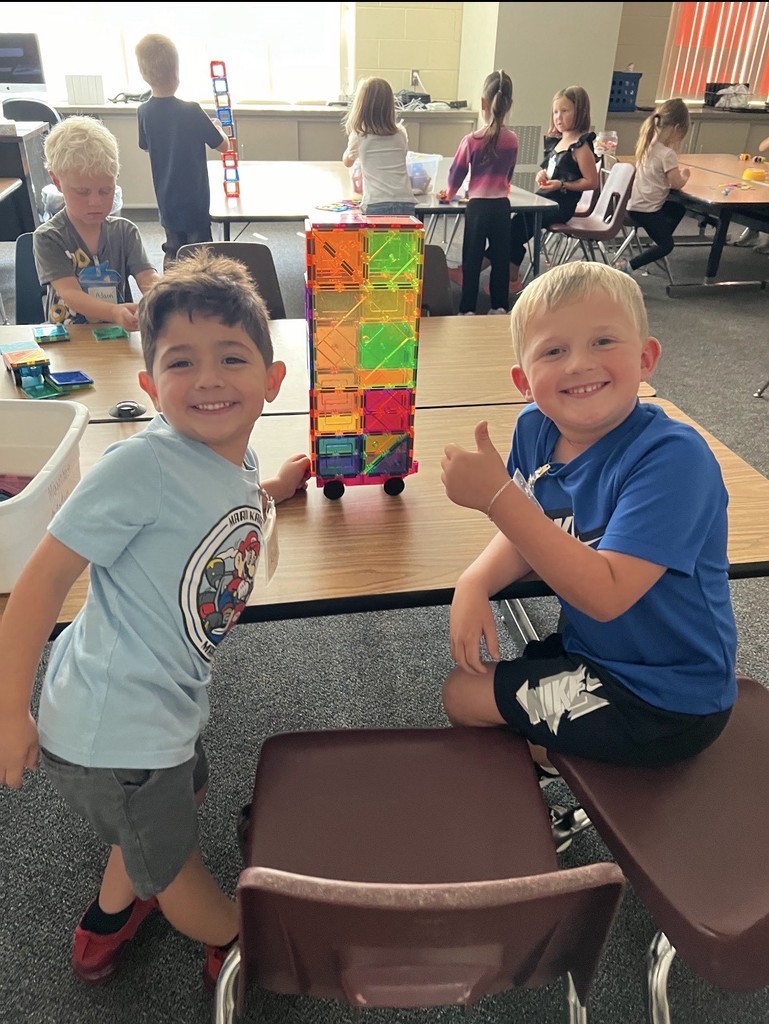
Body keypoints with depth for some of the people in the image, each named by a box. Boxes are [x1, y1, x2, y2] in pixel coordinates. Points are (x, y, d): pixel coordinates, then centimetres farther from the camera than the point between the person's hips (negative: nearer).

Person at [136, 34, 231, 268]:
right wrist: (216, 126, 11)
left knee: (173, 253, 19)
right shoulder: (191, 111, -19)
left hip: (166, 200, 6)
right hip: (194, 200, -6)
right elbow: (223, 145, -11)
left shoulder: (144, 112, -3)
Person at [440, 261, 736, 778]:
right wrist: (474, 584, -16)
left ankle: (549, 761, 28)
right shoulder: (537, 430, -9)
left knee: (465, 696, -2)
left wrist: (497, 495, -40)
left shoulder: (672, 458, -30)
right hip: (596, 647, 7)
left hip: (664, 701, -7)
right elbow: (534, 532, 5)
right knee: (473, 670, 21)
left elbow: (605, 594, -35)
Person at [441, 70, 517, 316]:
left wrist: (449, 194, 17)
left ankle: (468, 309, 8)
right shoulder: (512, 140, -1)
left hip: (478, 206, -3)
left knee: (472, 259, 5)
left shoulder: (472, 140, -12)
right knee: (500, 257, 12)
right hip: (502, 205, 3)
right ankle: (499, 307, 20)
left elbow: (457, 172, -1)